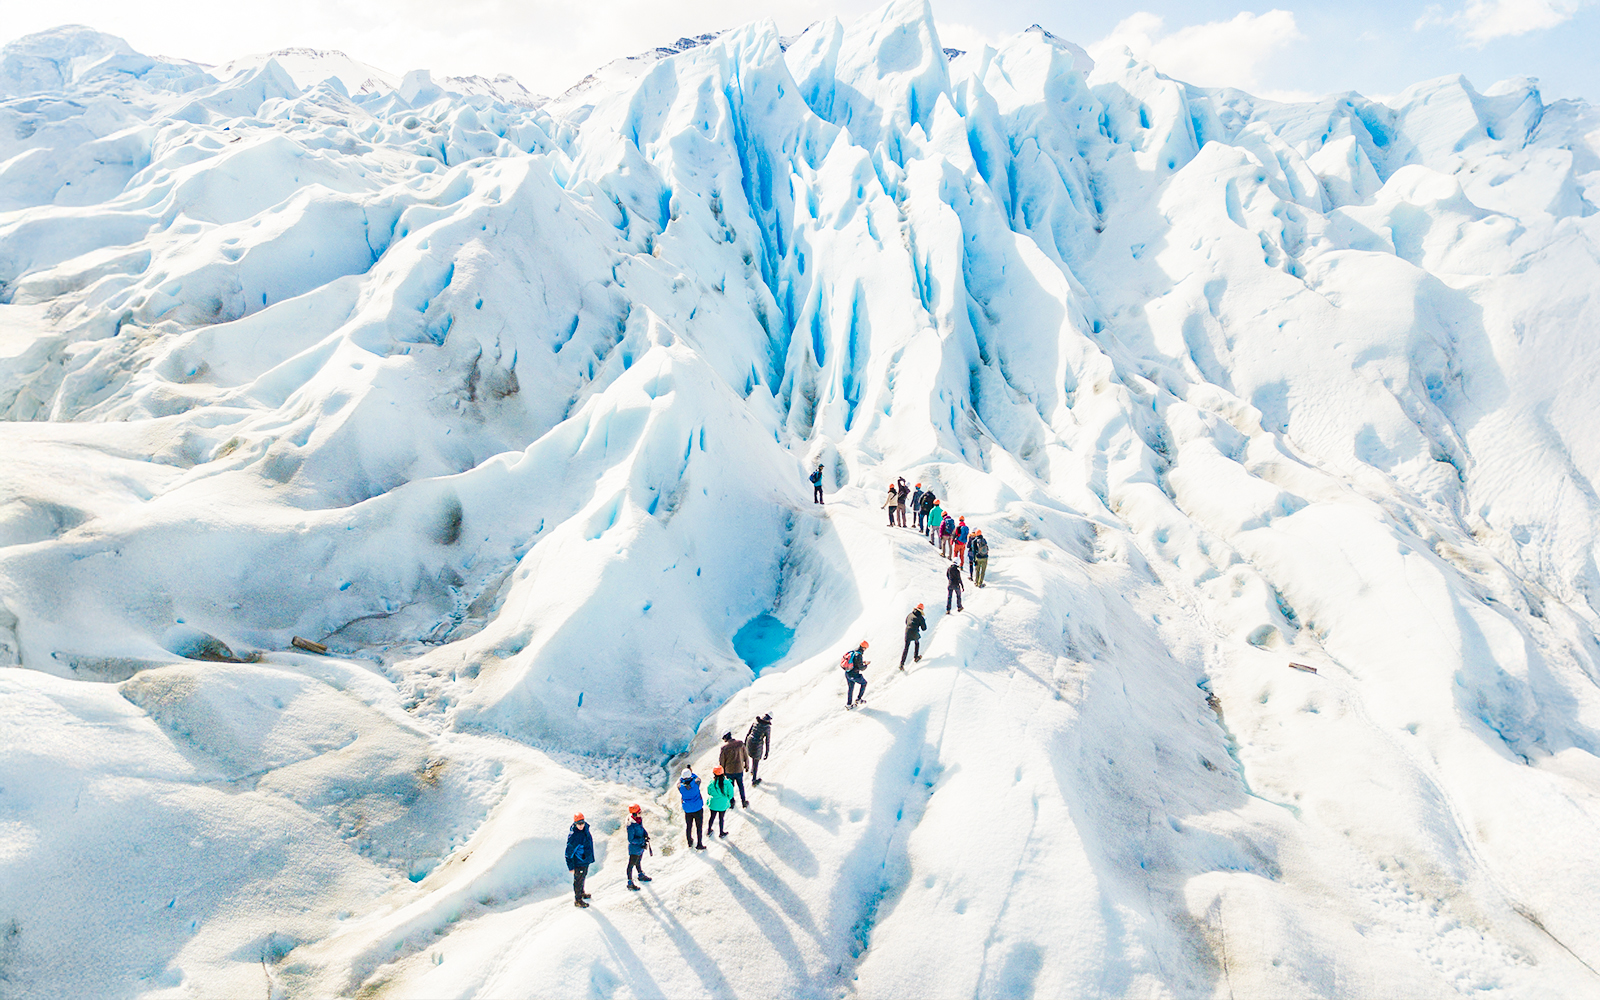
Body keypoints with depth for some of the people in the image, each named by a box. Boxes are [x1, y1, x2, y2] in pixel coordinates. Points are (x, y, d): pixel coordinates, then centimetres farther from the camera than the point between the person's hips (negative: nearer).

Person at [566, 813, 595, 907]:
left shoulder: (585, 830, -2)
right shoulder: (573, 835, -26)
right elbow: (569, 852, -21)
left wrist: (590, 858, 23)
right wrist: (571, 867, -18)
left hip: (586, 861, 8)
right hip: (579, 863, -8)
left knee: (583, 877, 26)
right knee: (578, 880, 6)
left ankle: (581, 893, 46)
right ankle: (577, 900, 22)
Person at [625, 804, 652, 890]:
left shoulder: (639, 819, -8)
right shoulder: (631, 825, -34)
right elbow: (631, 839, -28)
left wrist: (646, 834, -5)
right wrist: (642, 841, -26)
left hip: (641, 846, 8)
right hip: (634, 848, -8)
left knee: (638, 861, 30)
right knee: (631, 865, 9)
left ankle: (641, 875, 50)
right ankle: (630, 883, 24)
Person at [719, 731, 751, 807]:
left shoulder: (724, 747, -19)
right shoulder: (740, 743, -13)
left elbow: (722, 761, -9)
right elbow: (746, 756, -2)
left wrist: (723, 771, 7)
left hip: (729, 771, -1)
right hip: (739, 770, 1)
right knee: (741, 786, 22)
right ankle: (744, 802, 32)